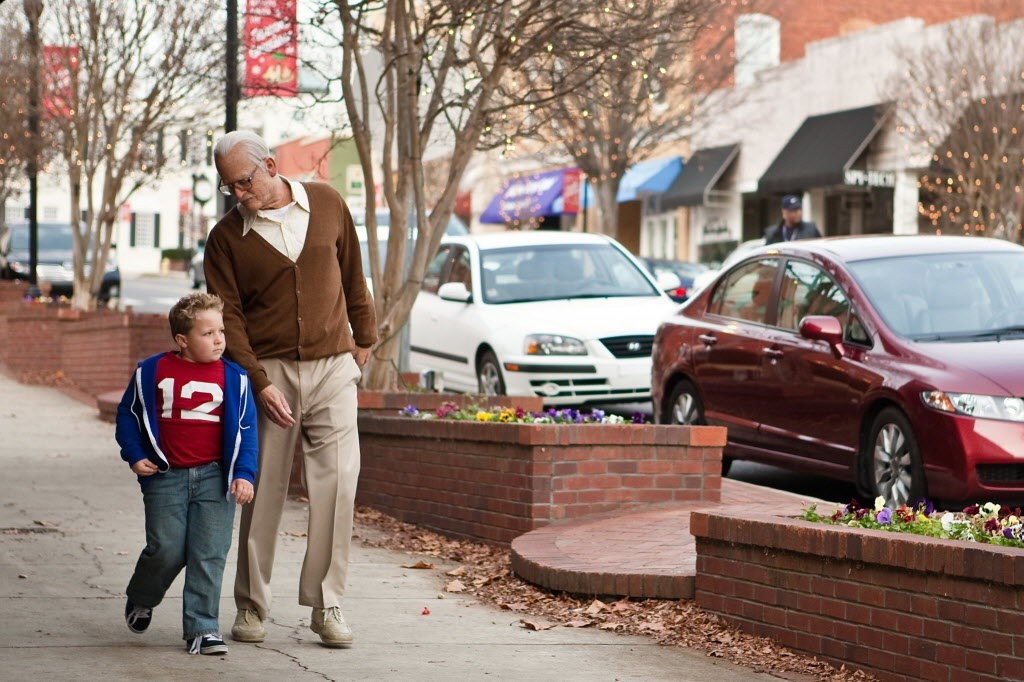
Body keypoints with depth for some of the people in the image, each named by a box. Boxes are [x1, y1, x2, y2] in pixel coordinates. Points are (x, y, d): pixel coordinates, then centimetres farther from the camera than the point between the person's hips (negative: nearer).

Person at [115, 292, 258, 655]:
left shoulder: (233, 377, 1)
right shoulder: (151, 372, 0)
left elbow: (246, 428, 3)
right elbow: (128, 414, 11)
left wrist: (244, 473, -6)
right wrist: (135, 456, 0)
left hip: (215, 477, 1)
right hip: (165, 477, -1)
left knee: (209, 554, -4)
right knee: (165, 550, -2)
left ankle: (202, 627, 3)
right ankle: (140, 599, 29)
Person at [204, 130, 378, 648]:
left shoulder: (327, 205, 3)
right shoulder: (226, 237, -1)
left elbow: (352, 274, 17)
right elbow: (228, 317, -5)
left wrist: (364, 335, 23)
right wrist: (259, 383, -14)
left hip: (332, 367, 1)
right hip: (269, 371, -1)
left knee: (337, 485, -6)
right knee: (263, 491, 1)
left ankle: (327, 605, 0)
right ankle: (250, 606, 12)